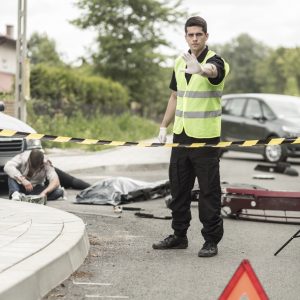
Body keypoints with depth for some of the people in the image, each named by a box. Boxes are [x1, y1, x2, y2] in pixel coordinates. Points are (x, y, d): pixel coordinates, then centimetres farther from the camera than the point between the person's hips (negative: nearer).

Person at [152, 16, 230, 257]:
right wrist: (164, 126, 13)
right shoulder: (180, 62, 10)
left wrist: (200, 69, -61)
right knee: (179, 188, 13)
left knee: (209, 190, -3)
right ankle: (179, 236, 24)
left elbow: (212, 71, -38)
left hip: (205, 137, -6)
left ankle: (212, 240, 5)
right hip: (181, 135, 7)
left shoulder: (215, 61, -11)